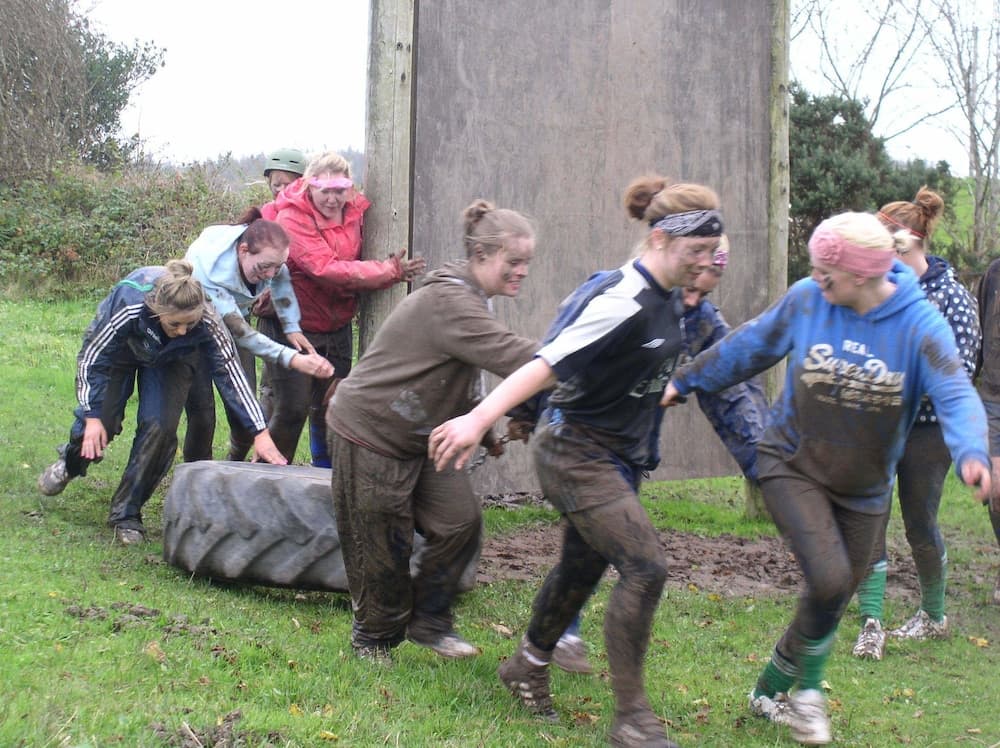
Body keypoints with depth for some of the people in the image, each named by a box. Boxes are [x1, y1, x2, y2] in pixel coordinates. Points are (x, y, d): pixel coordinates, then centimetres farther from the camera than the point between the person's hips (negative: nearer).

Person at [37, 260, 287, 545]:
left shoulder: (207, 321, -38)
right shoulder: (129, 307, -42)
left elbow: (231, 372, -31)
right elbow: (91, 358, -27)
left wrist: (260, 432, -32)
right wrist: (92, 417, -24)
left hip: (170, 360, 1)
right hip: (115, 348, -1)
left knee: (160, 427, -15)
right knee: (101, 423, -8)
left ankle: (126, 514, 2)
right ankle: (69, 463, 31)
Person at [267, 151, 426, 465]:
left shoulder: (355, 211, 0)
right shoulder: (292, 217, -18)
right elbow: (325, 269, -28)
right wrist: (389, 271, -30)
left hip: (337, 329, 6)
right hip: (294, 326, -6)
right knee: (292, 408, -4)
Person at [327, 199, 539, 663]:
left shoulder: (471, 303, 7)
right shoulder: (448, 303, -27)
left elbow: (462, 389, 17)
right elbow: (510, 356, -38)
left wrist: (484, 433, 8)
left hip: (420, 437, 9)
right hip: (369, 434, -9)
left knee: (460, 520, 0)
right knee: (383, 547, 3)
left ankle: (429, 622, 16)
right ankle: (375, 639, 25)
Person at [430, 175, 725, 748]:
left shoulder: (669, 300, 4)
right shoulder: (624, 303, -24)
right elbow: (545, 366, -31)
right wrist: (479, 418, -38)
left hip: (617, 455, 9)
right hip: (576, 453, -9)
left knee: (583, 567, 19)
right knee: (645, 566, -16)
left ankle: (529, 669, 41)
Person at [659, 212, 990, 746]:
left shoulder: (919, 324, -17)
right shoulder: (806, 300, -12)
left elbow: (956, 396, -28)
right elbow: (748, 346, 4)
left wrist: (971, 453, -48)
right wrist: (687, 380, 13)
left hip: (863, 486, 2)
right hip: (791, 466, -2)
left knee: (834, 597, 12)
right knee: (829, 580, -18)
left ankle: (770, 690, 35)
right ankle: (807, 688, 10)